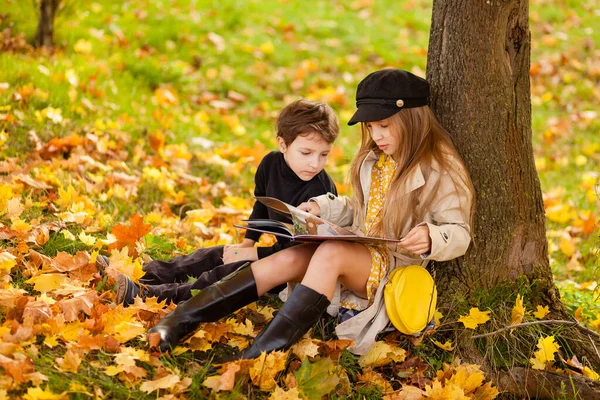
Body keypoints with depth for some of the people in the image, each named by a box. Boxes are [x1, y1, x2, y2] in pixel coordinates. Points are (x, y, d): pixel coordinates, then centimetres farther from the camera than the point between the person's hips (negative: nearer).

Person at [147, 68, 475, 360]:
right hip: (357, 251, 7)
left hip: (396, 268, -7)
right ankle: (179, 322, -29)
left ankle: (260, 355, -46)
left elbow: (459, 234, -7)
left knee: (330, 253, -35)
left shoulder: (441, 172, -8)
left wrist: (431, 238, -30)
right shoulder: (374, 160, 14)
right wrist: (323, 207, 7)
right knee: (288, 260, -22)